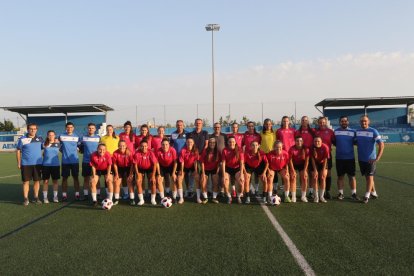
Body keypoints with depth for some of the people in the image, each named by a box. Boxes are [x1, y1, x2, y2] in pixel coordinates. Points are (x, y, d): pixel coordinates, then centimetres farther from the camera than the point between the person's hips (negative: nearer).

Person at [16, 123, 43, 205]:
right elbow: (18, 151, 2)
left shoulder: (40, 139, 5)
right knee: (26, 181, 2)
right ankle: (26, 198, 11)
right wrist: (19, 163, -2)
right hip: (26, 164, -2)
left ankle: (36, 197, 17)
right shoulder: (22, 139, -2)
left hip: (38, 163, 2)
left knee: (37, 180, 6)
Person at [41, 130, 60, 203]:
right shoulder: (44, 144, 1)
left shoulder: (57, 144, 3)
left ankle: (55, 196, 16)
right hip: (46, 165, -1)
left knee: (55, 181, 7)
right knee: (45, 181, 4)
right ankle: (45, 197, 13)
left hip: (55, 165, 1)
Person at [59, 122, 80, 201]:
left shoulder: (76, 137, 6)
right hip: (65, 161, -1)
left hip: (75, 160, 1)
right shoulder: (61, 136, 2)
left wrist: (77, 149, 1)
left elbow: (79, 146, 17)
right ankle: (64, 195, 11)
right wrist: (63, 151, 5)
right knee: (64, 178, 4)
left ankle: (77, 194, 10)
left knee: (76, 177, 4)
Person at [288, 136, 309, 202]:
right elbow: (290, 160, -18)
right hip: (294, 164, -2)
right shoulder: (292, 149, -25)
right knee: (293, 178, -12)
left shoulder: (306, 149, -20)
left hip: (302, 164, 2)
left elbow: (306, 160, -13)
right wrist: (293, 171, -20)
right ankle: (293, 197, -8)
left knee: (304, 178, -7)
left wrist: (305, 171, -16)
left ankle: (303, 196, 4)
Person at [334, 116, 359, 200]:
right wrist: (340, 147, 0)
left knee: (352, 176, 2)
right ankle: (340, 193, 15)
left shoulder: (353, 132, 1)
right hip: (339, 158, 1)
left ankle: (353, 193, 10)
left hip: (350, 158, -1)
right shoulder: (336, 131, 4)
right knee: (340, 176, 7)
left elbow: (355, 142, 5)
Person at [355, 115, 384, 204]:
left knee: (370, 177, -3)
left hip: (371, 159, -4)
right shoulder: (357, 131, 2)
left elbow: (381, 145, -13)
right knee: (367, 177, 13)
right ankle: (374, 193, 28)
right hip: (361, 159, 4)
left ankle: (367, 196, 4)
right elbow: (355, 142, 16)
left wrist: (377, 158, -17)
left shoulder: (373, 131, -10)